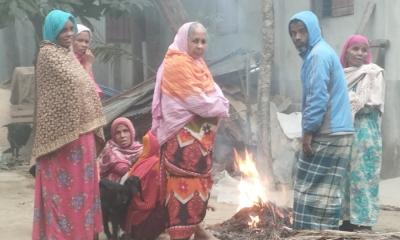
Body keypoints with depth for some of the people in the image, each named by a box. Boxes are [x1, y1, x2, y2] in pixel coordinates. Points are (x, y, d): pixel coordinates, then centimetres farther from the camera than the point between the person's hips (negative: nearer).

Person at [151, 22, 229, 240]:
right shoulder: (177, 64, -14)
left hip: (200, 133, 10)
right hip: (183, 136, -10)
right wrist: (219, 108, -3)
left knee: (199, 179, 18)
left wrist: (218, 106, -5)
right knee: (185, 183, -11)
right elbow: (197, 101, -18)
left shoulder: (198, 63, 18)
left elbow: (213, 92, 15)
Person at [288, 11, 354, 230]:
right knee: (325, 190, 11)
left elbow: (318, 97, -20)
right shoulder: (320, 53, 20)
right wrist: (310, 130, 19)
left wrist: (308, 130, -17)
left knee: (312, 188, -5)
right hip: (333, 131, 10)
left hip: (327, 134, -10)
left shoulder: (318, 54, -12)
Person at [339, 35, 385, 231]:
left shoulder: (373, 73, 0)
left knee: (362, 177, -5)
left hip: (364, 133, -5)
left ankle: (363, 223, -3)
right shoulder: (341, 74, 13)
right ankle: (348, 220, 12)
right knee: (344, 176, 6)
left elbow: (373, 104, -8)